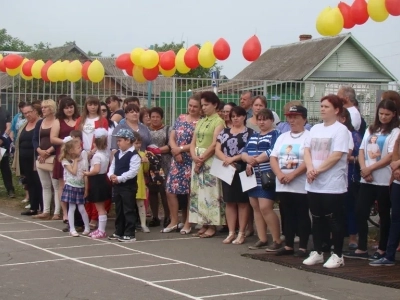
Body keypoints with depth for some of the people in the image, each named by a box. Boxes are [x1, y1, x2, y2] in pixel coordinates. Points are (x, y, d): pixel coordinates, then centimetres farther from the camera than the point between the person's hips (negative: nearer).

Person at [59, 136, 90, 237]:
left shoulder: (82, 158, 2)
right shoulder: (65, 160, -7)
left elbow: (85, 175, 3)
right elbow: (73, 172, -18)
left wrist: (86, 189, 2)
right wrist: (75, 160, -10)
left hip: (80, 187, 2)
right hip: (71, 187, -2)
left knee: (81, 208, 2)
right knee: (72, 208, 1)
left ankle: (87, 227, 13)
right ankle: (72, 229, 7)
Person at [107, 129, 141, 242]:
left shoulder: (134, 155, -15)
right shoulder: (117, 154, 12)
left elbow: (133, 172, -22)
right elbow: (112, 167, 13)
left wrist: (119, 178, -22)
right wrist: (111, 175, -9)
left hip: (128, 186, -9)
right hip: (117, 186, 9)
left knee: (129, 210, -4)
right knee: (118, 210, 16)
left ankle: (130, 234, 0)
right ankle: (119, 232, 25)